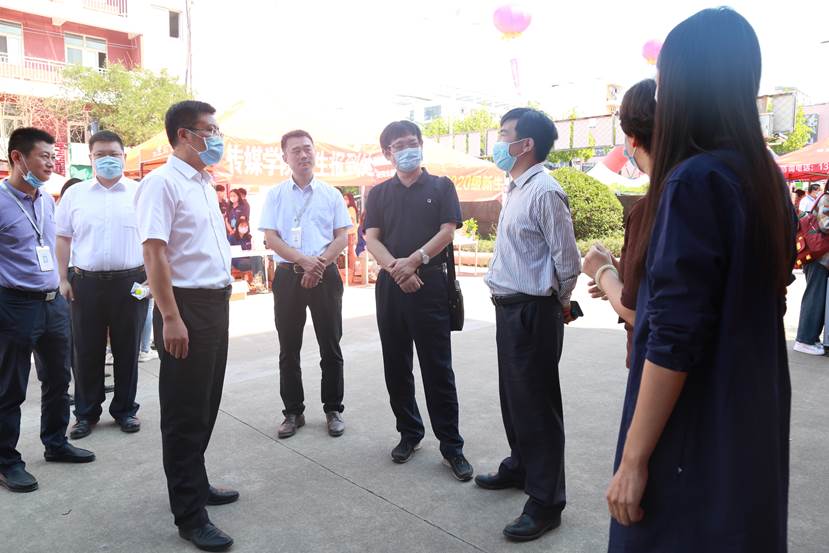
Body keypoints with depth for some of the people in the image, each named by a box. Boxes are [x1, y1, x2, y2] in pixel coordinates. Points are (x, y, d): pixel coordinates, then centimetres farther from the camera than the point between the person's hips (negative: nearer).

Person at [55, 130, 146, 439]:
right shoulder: (75, 194, 9)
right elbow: (63, 239, 11)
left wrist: (152, 276, -3)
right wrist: (63, 279, 4)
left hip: (130, 282, -1)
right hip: (86, 283, 1)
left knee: (127, 351, 6)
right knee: (87, 352, 7)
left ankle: (125, 409, 20)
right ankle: (86, 413, 21)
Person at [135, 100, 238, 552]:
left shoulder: (205, 184, 15)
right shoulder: (162, 182, -12)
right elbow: (154, 253, -19)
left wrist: (219, 304, 18)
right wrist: (171, 318, -24)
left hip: (216, 303, 9)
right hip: (187, 307, -8)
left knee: (206, 405, 18)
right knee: (185, 413, 1)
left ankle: (196, 483, 35)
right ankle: (189, 516, 13)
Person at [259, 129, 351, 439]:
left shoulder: (331, 194, 6)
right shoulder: (275, 195, 5)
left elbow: (342, 237, 2)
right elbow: (271, 238, -2)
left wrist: (319, 263, -15)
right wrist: (304, 260, -17)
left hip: (325, 275, 0)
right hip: (288, 275, 0)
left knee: (331, 348, 6)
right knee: (289, 350, 8)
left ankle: (333, 410, 21)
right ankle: (293, 412, 22)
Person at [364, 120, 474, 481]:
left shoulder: (441, 187, 7)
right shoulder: (379, 194, 13)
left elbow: (447, 231, -3)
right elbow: (371, 238, 3)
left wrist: (414, 261, -16)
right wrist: (396, 268, -15)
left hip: (431, 283, -3)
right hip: (390, 286, 3)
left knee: (438, 368, -2)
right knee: (396, 367, 9)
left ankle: (451, 445, 7)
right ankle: (409, 433, 25)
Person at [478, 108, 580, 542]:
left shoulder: (544, 191, -17)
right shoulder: (516, 189, 13)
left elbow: (567, 258, -16)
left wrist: (559, 302, -1)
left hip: (533, 312, -9)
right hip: (509, 308, 10)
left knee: (537, 406, 0)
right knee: (513, 396, 21)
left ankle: (545, 503, 15)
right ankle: (519, 468, 41)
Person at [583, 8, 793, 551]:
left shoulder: (695, 180, -20)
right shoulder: (767, 175, 5)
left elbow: (674, 339, -24)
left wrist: (633, 458, -17)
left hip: (696, 434, -8)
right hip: (754, 419, 8)